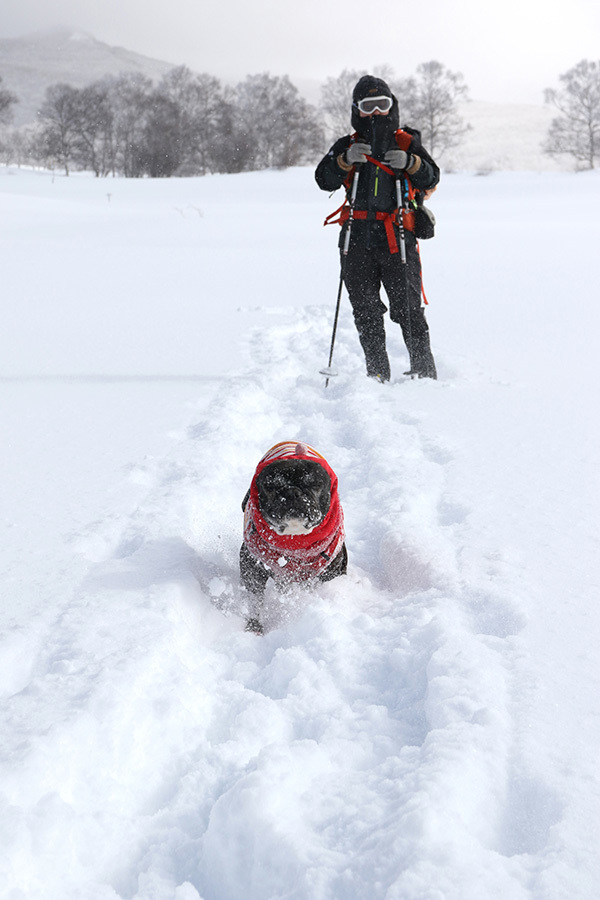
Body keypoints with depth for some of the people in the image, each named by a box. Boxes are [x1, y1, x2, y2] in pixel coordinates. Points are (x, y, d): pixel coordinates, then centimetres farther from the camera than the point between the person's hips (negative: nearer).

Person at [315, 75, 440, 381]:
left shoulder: (407, 143, 10)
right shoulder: (347, 146, 13)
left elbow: (431, 178, -1)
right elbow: (324, 180, -2)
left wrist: (410, 162, -21)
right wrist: (346, 159, -20)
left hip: (398, 241, -2)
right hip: (358, 241, 2)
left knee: (408, 309, -6)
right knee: (366, 313, 4)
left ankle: (425, 372, 3)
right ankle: (377, 375, 13)